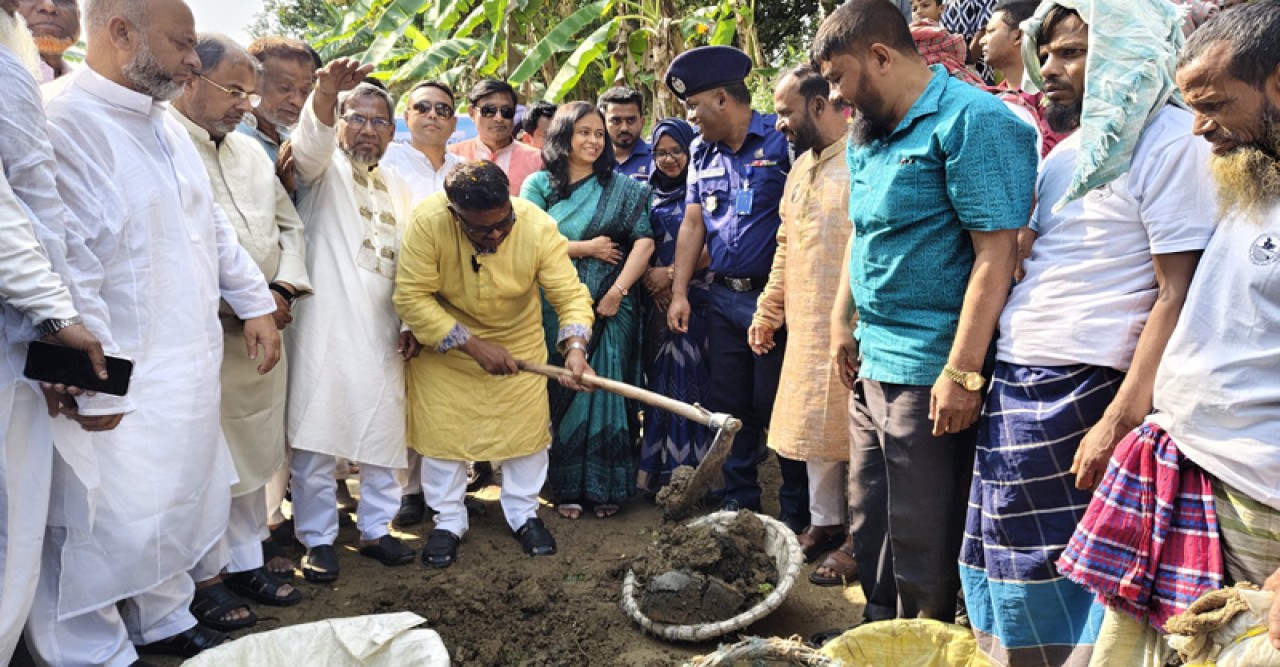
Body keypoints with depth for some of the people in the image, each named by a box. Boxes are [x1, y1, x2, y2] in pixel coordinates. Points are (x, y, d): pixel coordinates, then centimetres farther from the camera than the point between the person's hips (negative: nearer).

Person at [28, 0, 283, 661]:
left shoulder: (164, 123, 12)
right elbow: (68, 267, -21)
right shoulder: (65, 122, -17)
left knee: (179, 503, 19)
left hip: (190, 367, 9)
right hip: (122, 385, -9)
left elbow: (213, 223, 20)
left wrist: (256, 303, 17)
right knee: (111, 523, 2)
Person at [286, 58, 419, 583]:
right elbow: (311, 140, -22)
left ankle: (376, 528, 23)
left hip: (384, 333, 5)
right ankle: (317, 539, 9)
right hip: (326, 330, -5)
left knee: (384, 433, 9)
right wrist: (325, 93, -43)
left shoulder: (398, 188, 19)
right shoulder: (325, 169, 3)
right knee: (316, 438, -3)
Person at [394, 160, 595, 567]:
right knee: (442, 429, 5)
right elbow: (411, 298, -27)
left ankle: (524, 514, 29)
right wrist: (472, 345, -28)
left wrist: (575, 346, -44)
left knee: (528, 426, 7)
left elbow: (570, 293, -25)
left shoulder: (538, 226, -28)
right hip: (444, 344, -1)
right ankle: (448, 521, 25)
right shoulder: (428, 222, -32)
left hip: (519, 340, 2)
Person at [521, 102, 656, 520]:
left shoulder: (622, 187, 6)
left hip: (611, 307, 0)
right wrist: (587, 248, -6)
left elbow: (644, 241, -4)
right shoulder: (539, 184, 5)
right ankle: (566, 487, 13)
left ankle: (605, 486, 13)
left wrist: (618, 291, -13)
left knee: (606, 389, 2)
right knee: (562, 391, 3)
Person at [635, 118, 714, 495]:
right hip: (657, 299, 4)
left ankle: (689, 471, 3)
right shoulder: (649, 194, 13)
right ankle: (658, 471, 13)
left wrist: (671, 274, -10)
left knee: (689, 380, -5)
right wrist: (648, 280, -6)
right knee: (659, 382, 5)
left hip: (695, 297, -4)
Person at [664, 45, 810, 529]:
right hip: (724, 297, 7)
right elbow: (693, 223, 12)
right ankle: (737, 504, 26)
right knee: (728, 406, 12)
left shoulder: (781, 139, -10)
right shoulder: (703, 152, 12)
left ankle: (795, 514, 15)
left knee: (778, 408, 1)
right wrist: (679, 293, 6)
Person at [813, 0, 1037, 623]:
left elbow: (998, 252, -20)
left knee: (919, 542, 3)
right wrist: (842, 323, 20)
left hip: (927, 374, -9)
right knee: (869, 527, 19)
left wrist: (963, 372, -23)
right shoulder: (869, 135, 14)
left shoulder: (971, 121, -14)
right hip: (872, 364, 9)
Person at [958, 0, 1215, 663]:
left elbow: (1178, 296, -14)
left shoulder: (1170, 143, -8)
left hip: (1077, 394, -7)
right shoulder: (1068, 150, 17)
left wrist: (1119, 423, -18)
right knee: (1002, 565, 13)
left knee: (1048, 574, 0)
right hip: (1010, 384, 8)